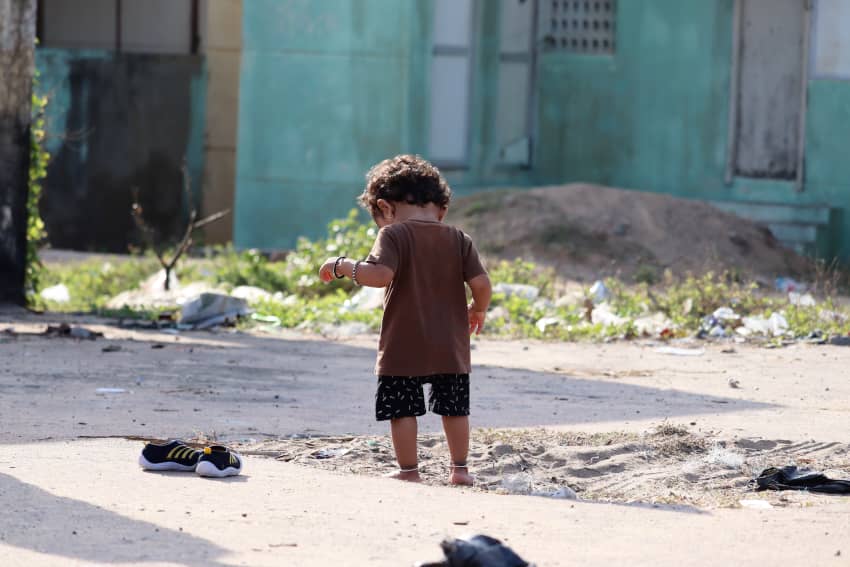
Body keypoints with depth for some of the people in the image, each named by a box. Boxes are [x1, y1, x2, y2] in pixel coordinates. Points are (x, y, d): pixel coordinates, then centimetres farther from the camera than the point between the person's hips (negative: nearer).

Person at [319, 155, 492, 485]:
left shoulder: (393, 235, -8)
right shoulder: (459, 241, 6)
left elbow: (380, 274, -23)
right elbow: (481, 283, -2)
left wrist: (342, 266, -10)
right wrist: (478, 310, 18)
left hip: (404, 348, -5)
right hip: (451, 348, 5)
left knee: (402, 409, 3)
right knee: (454, 408, 16)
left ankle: (409, 471, 4)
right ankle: (460, 469, 21)